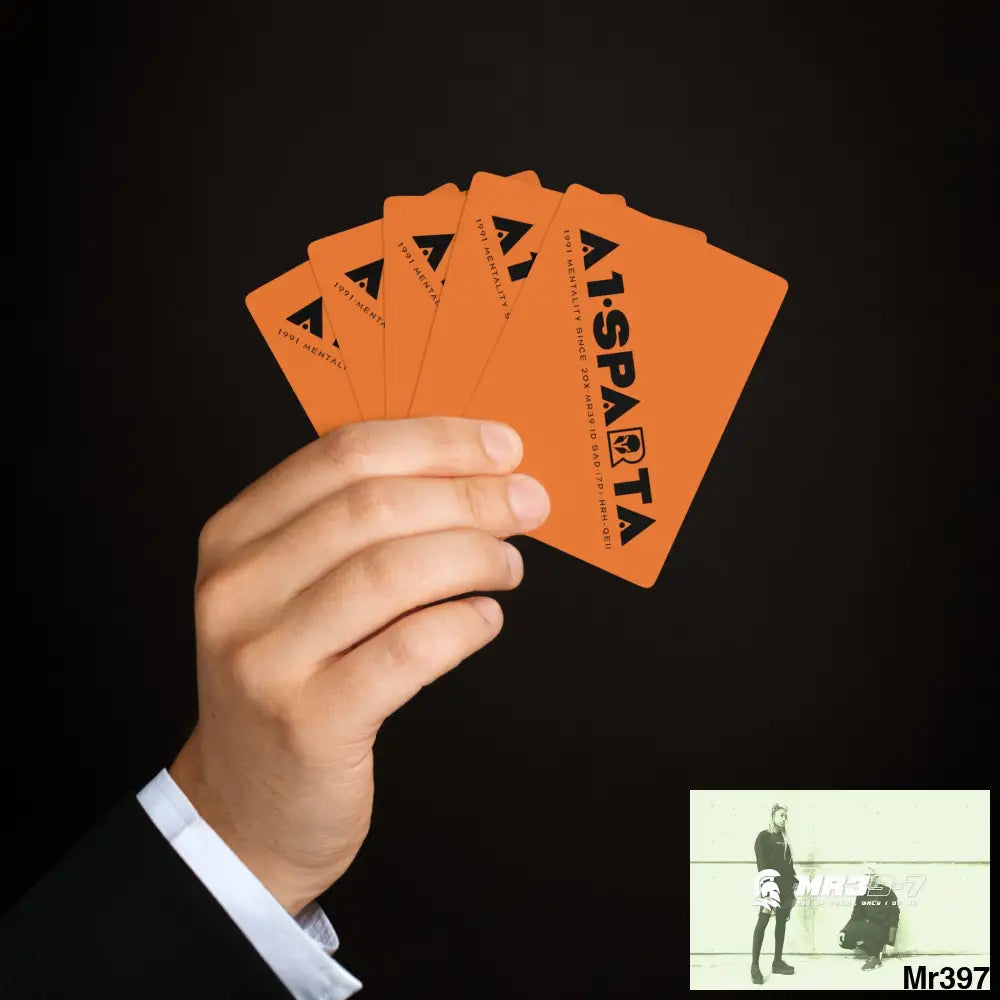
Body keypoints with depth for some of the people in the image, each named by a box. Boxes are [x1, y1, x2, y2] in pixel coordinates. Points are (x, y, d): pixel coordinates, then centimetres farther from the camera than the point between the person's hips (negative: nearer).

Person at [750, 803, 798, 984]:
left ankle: (777, 962, 14)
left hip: (785, 886, 7)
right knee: (763, 921, -9)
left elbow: (789, 863, 16)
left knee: (781, 922, 7)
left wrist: (794, 881, 6)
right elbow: (761, 863, -10)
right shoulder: (763, 836, -3)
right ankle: (755, 965, -10)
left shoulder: (784, 838, 16)